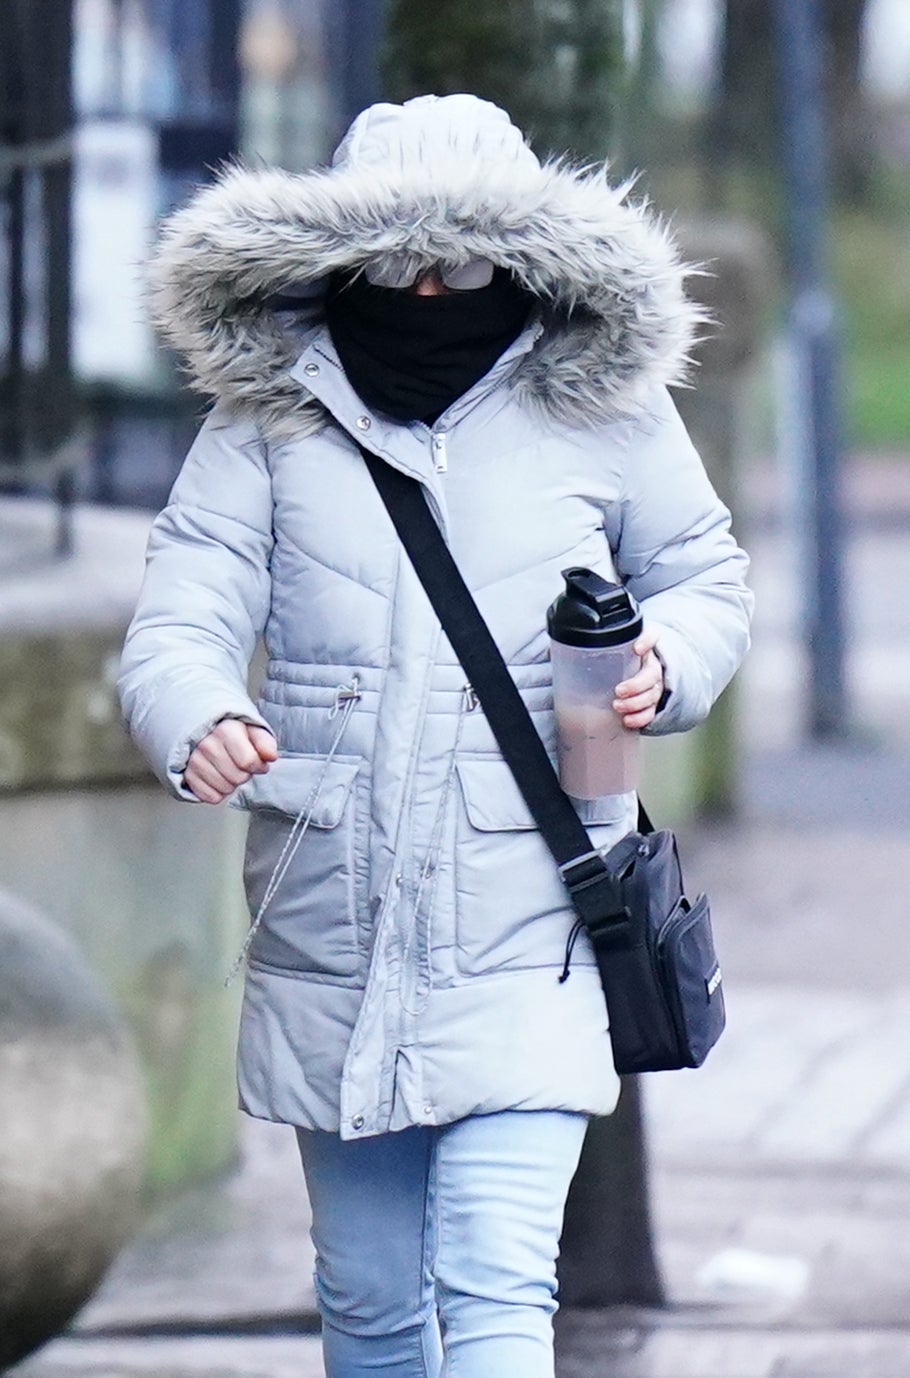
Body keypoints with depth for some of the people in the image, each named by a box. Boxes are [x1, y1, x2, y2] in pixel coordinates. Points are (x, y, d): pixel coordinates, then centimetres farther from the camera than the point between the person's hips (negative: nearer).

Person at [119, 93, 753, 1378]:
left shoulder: (604, 409, 1)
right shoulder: (266, 420, 1)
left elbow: (705, 575, 15)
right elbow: (181, 618, -7)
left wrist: (663, 665, -9)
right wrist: (197, 726, -30)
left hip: (528, 929, -2)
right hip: (329, 931, 2)